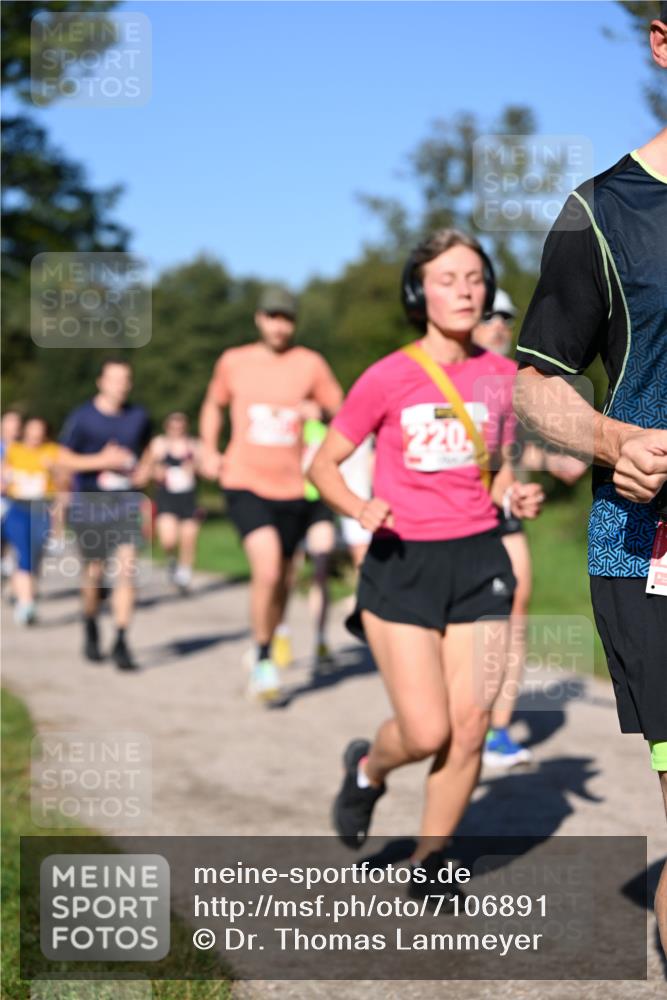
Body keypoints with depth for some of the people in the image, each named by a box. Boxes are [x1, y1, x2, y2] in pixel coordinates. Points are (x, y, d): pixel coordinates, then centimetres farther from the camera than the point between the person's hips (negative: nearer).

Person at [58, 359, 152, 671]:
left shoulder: (138, 416, 6)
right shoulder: (81, 417, -4)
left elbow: (146, 448, 23)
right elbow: (65, 458, -4)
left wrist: (145, 469, 3)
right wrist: (101, 460, -17)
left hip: (125, 500, 2)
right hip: (89, 501, -2)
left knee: (126, 568, -12)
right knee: (94, 572, 6)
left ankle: (121, 644, -9)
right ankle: (91, 629, 33)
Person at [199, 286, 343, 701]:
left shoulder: (311, 364, 1)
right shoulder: (233, 362, 5)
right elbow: (214, 405, 22)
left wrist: (320, 411, -18)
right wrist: (209, 451, 9)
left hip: (293, 487, 2)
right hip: (245, 483, -2)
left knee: (282, 580, 12)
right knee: (267, 567, -20)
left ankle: (266, 648, 35)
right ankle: (262, 659, -3)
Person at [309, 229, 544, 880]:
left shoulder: (501, 375, 4)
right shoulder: (388, 378, -8)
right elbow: (323, 465, -1)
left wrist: (517, 497, -4)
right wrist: (359, 508, -19)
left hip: (479, 562, 4)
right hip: (402, 564, -3)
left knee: (469, 730, -1)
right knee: (426, 733, -8)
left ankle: (427, 864, 19)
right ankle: (367, 768, 28)